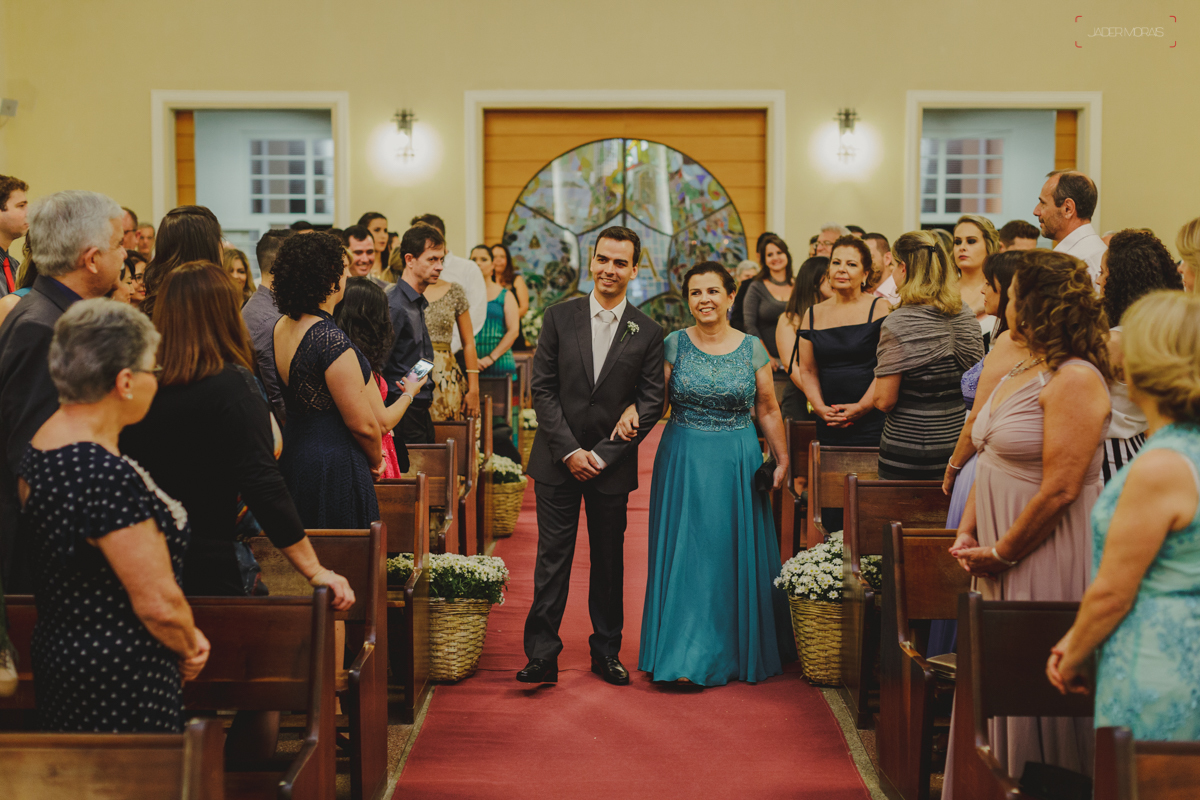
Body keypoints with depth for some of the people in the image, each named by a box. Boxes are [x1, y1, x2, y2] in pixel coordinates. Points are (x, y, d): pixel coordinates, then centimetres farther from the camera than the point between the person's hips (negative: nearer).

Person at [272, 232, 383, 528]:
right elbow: (362, 423, -19)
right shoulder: (331, 340, -21)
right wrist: (376, 460, 2)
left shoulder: (281, 327, 5)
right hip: (334, 470, -9)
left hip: (293, 456, 9)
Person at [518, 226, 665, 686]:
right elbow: (543, 389, -1)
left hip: (612, 464, 0)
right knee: (552, 558, 0)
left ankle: (606, 650, 23)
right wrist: (570, 451, -10)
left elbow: (651, 403, -2)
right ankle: (542, 654, 5)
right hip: (558, 460, 0)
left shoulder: (648, 333, 0)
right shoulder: (559, 318, 1)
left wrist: (603, 455, -10)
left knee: (609, 561, 10)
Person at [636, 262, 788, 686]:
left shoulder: (752, 348, 1)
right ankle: (687, 655, 6)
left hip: (737, 465, 1)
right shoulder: (674, 345, 0)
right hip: (683, 461, -1)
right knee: (686, 553, 0)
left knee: (735, 554, 6)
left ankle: (736, 651, 20)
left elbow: (768, 411, 6)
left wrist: (782, 459, 4)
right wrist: (632, 412, -20)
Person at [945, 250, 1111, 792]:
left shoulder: (1075, 379, -17)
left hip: (1048, 559, -9)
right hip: (1000, 562, 9)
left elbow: (1060, 488, -22)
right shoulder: (1019, 372, 12)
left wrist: (1001, 552, -14)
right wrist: (968, 534, 5)